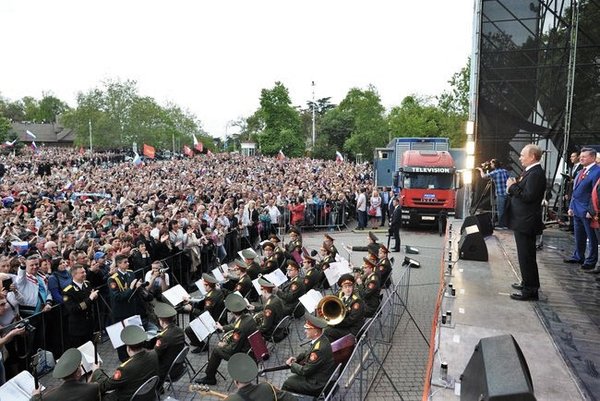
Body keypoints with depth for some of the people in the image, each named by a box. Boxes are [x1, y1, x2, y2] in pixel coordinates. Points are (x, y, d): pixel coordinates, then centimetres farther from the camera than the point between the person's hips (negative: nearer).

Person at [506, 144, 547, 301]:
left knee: (526, 256, -4)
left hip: (526, 222, -10)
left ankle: (530, 291, 4)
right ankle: (528, 283, 33)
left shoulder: (536, 174, -18)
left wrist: (513, 187, -15)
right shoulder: (529, 172, 13)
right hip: (522, 221, 10)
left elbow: (529, 196, -25)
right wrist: (513, 187, 1)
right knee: (525, 255, 20)